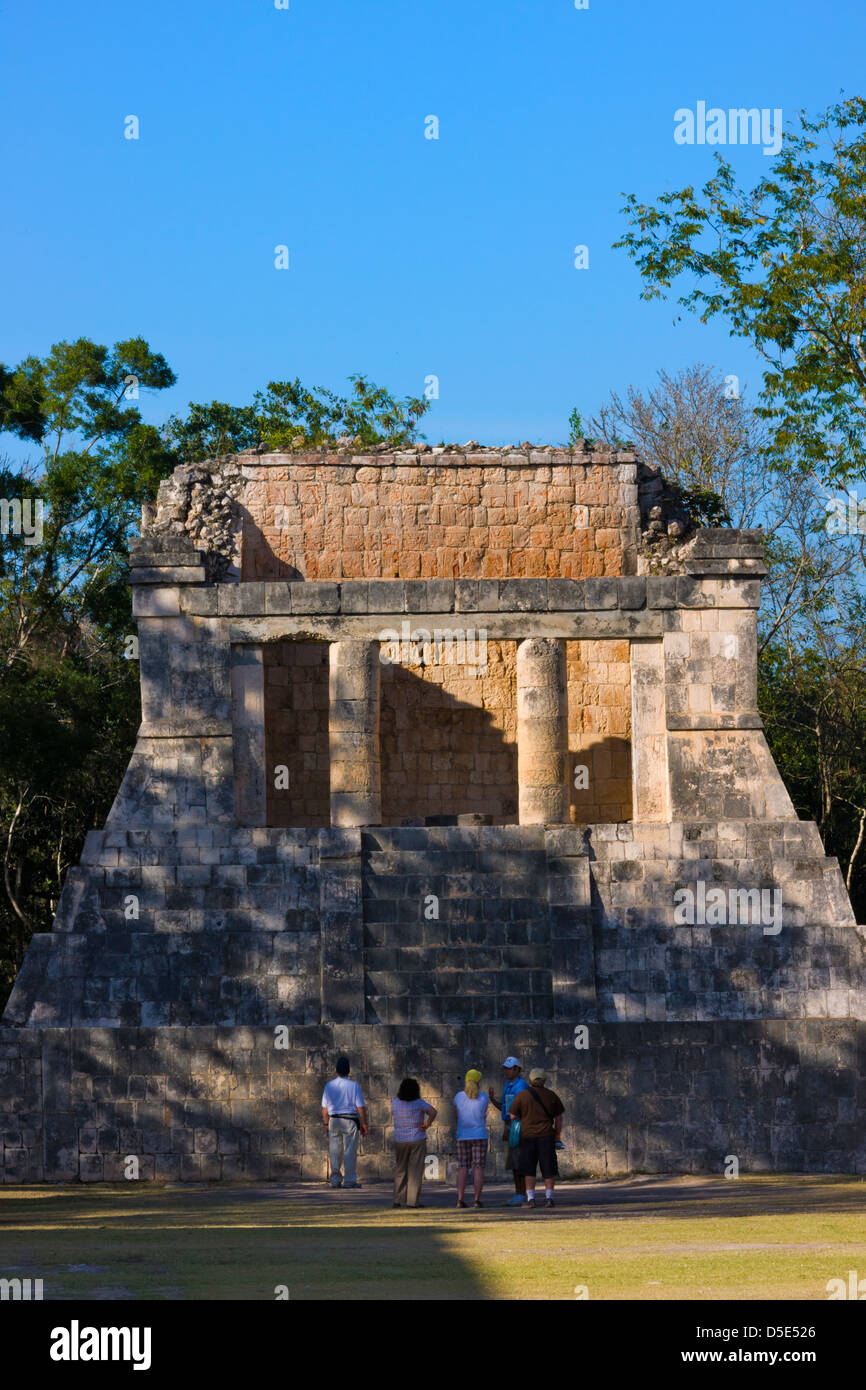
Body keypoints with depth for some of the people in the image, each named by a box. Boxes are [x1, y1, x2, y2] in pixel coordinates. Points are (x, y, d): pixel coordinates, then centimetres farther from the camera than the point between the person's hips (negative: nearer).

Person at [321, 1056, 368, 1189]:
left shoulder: (329, 1086, 3)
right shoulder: (354, 1086, -7)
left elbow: (324, 1108, 5)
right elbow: (361, 1107, -8)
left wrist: (326, 1124, 14)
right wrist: (364, 1124, 0)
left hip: (334, 1120, 3)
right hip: (350, 1121, -3)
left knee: (335, 1152, 9)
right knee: (350, 1151, 1)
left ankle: (335, 1179, 8)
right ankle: (350, 1180, 2)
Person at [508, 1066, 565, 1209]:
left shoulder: (522, 1096, -2)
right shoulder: (551, 1096, 4)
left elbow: (513, 1116, 1)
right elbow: (559, 1118, 8)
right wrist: (557, 1136, 14)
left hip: (527, 1136, -1)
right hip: (547, 1136, 1)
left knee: (529, 1170, 3)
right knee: (548, 1170, 8)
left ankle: (530, 1199, -3)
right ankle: (549, 1198, 3)